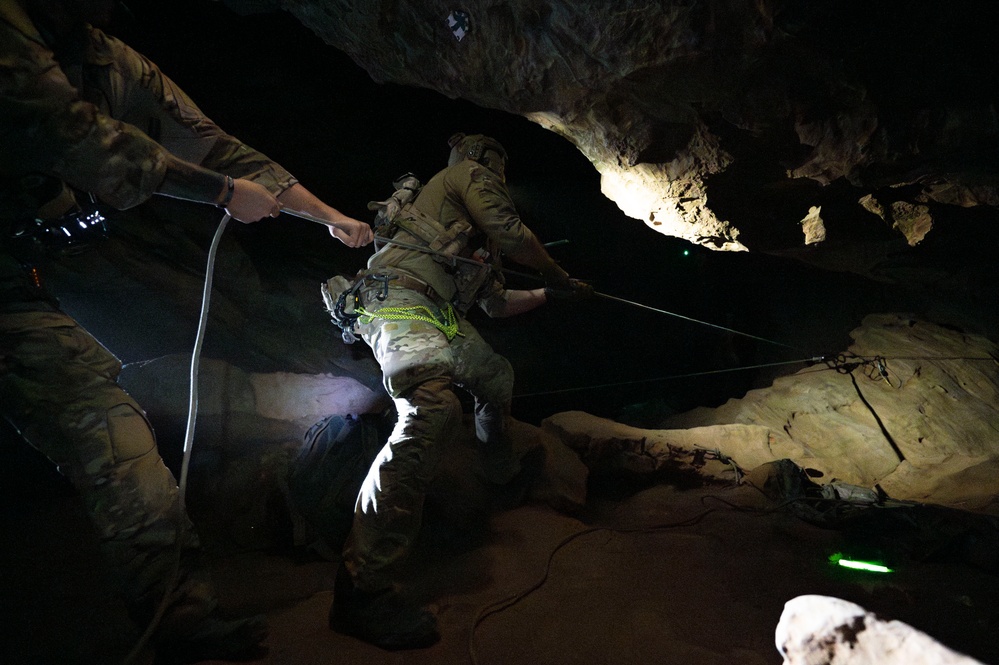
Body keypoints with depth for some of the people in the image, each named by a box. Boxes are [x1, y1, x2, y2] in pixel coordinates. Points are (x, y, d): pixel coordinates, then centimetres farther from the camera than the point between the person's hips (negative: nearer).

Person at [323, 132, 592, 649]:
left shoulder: (473, 238, 35)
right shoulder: (471, 172, 11)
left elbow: (498, 304, 37)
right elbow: (512, 234, -3)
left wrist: (549, 294, 44)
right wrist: (557, 275, 12)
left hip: (437, 313, 11)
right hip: (399, 295, -11)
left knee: (497, 377, 23)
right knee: (433, 407, -33)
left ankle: (499, 468, 47)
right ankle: (363, 585, -38)